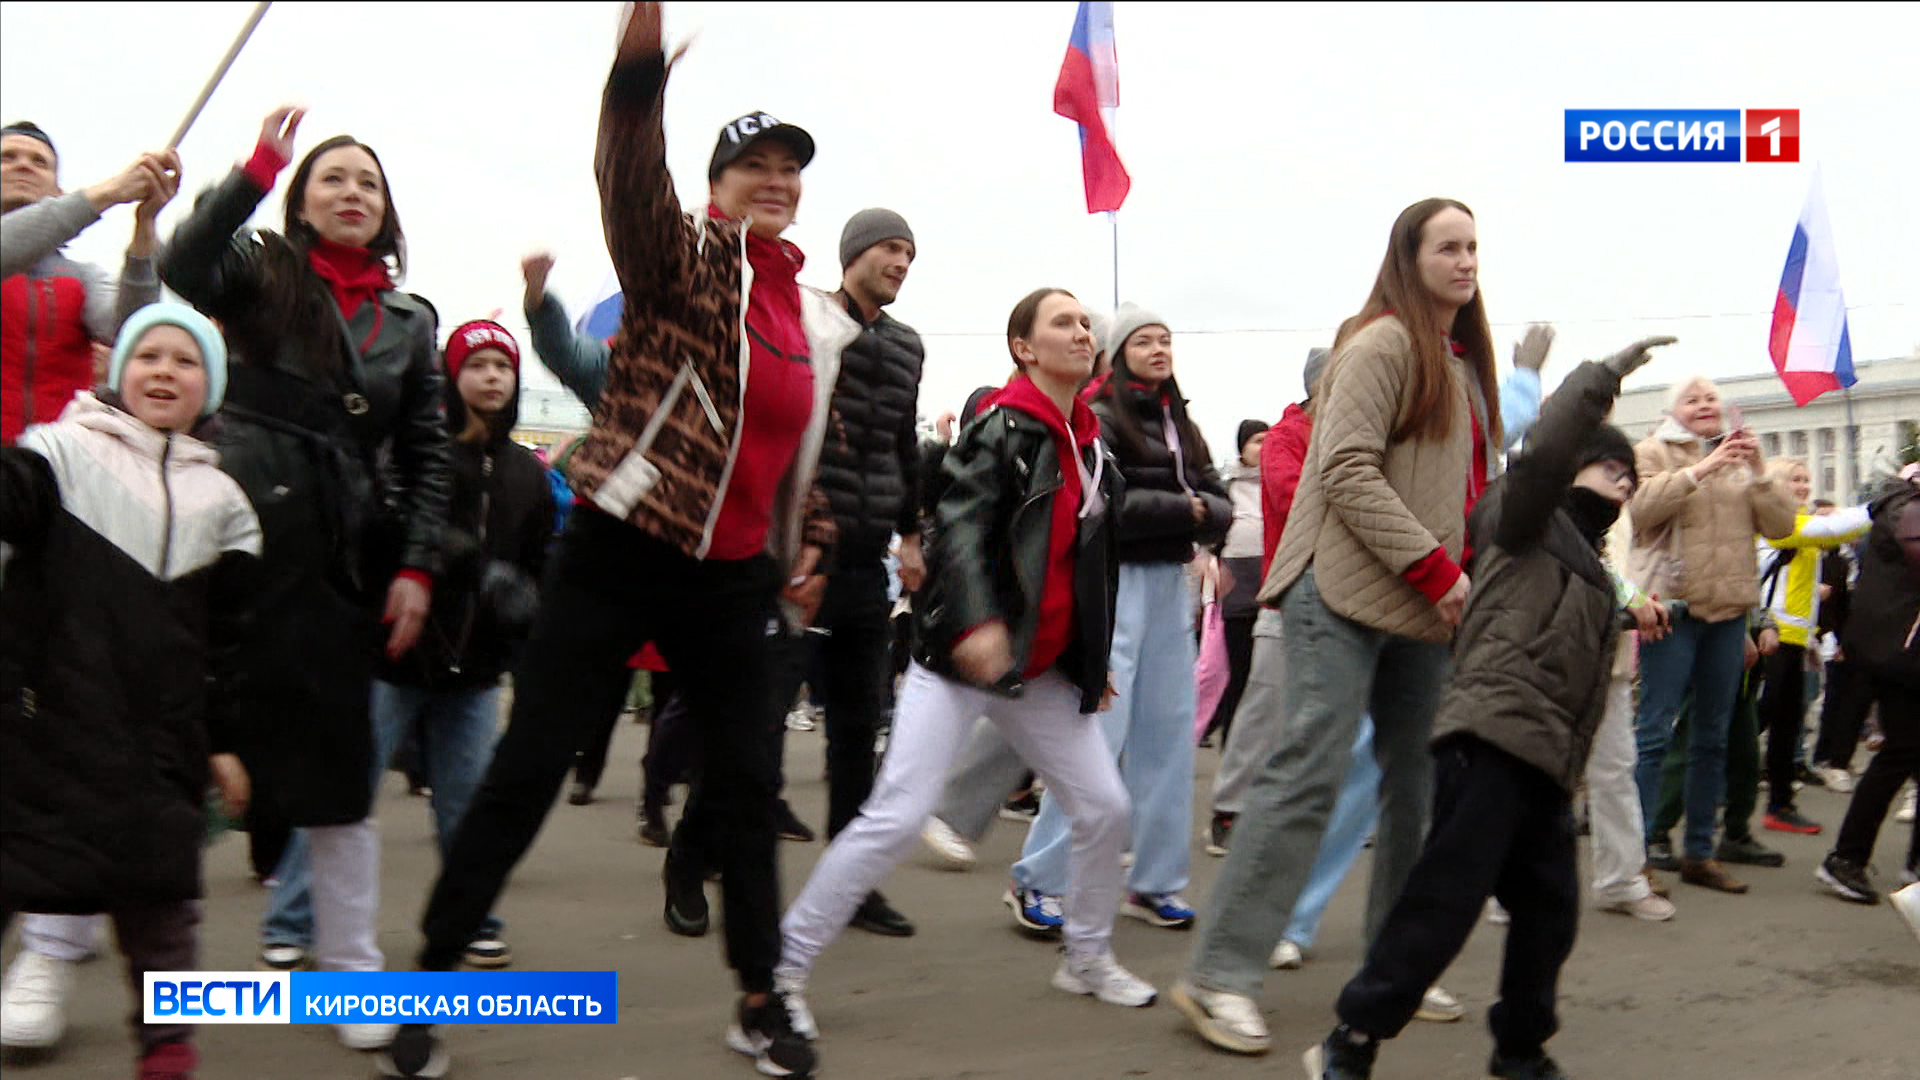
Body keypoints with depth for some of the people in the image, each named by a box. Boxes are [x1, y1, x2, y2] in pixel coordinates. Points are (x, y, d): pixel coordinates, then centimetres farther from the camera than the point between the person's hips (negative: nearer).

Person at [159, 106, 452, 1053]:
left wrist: (416, 566, 2)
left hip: (342, 564, 3)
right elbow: (182, 268, -17)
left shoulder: (410, 320, 13)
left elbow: (427, 457, 12)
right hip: (237, 540, -2)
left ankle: (351, 969, 14)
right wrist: (258, 167, -23)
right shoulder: (260, 273, 6)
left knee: (336, 764, 5)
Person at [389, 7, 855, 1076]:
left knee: (749, 781, 9)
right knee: (529, 766, 0)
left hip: (732, 575, 5)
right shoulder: (685, 259, -5)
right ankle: (433, 981, 17)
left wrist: (812, 545, 13)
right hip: (620, 552, -5)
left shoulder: (820, 320, 11)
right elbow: (633, 187, -28)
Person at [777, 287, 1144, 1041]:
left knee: (1104, 808, 9)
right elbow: (959, 526, -23)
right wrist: (975, 620, -39)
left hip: (1045, 667, 8)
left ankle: (1088, 958, 32)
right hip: (963, 655, -7)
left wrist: (1097, 659, 23)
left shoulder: (1093, 444, 14)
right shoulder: (1000, 428, -9)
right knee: (897, 815, -14)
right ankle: (785, 967, -2)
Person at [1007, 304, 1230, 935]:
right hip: (1115, 579, -7)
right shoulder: (1098, 418, -6)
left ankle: (1154, 883, 17)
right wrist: (1184, 509, -11)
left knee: (1169, 733, 8)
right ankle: (1038, 881, 0)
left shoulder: (1181, 425, 18)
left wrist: (1203, 514, -12)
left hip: (1171, 582, 8)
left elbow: (1220, 505, 10)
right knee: (1099, 730, -10)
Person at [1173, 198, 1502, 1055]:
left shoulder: (1464, 360, 20)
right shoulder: (1381, 343, -7)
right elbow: (1348, 472, -16)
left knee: (1417, 780, 10)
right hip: (1349, 592, -9)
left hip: (1425, 606, 9)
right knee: (1310, 771, -13)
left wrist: (1466, 579, 11)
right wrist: (1434, 568, -18)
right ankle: (1220, 975, -8)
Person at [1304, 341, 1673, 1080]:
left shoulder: (1587, 564, 29)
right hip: (1493, 739, -9)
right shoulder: (1525, 521, 4)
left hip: (1543, 761, 10)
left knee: (1548, 909, 12)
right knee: (1444, 901, -12)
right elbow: (1543, 452, -15)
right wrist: (1607, 375, -10)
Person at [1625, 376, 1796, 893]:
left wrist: (1758, 471, -7)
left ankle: (1699, 853, 18)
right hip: (1674, 604, -5)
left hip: (1728, 609, 5)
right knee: (1655, 730, -9)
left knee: (1713, 735, 10)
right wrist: (1702, 468, -20)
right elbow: (1643, 507, -16)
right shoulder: (1655, 452, 2)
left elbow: (1781, 525, 6)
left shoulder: (1741, 460, 15)